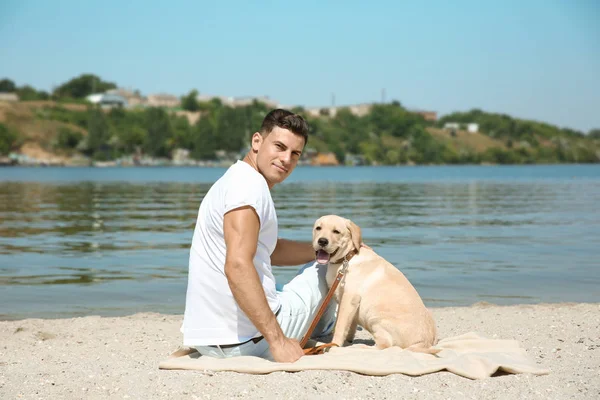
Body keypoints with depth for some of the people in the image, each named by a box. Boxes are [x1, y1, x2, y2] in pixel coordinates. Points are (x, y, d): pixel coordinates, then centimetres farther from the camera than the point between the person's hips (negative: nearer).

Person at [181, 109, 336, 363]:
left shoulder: (235, 180, 15)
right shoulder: (250, 184, -17)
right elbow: (237, 266, -30)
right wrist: (278, 340, -29)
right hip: (249, 339, -10)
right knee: (325, 270, 16)